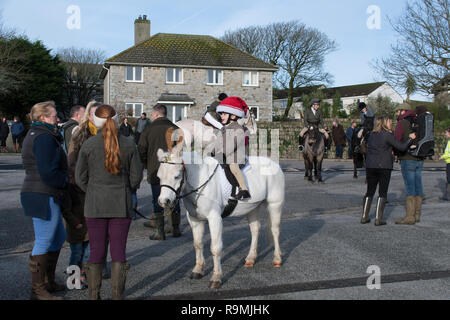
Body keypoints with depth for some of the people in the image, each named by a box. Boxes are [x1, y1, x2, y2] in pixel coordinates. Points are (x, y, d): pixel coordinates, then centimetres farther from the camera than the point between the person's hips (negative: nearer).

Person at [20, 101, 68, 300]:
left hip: (35, 193, 11)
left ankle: (48, 281, 29)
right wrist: (66, 180, -9)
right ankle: (37, 290, 6)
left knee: (59, 237, 19)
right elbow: (48, 172, -23)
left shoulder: (34, 135, 18)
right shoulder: (44, 137, -16)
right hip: (44, 196, -11)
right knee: (43, 242, -4)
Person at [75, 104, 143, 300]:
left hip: (95, 205, 0)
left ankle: (94, 295, 18)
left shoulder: (89, 145, -6)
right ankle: (117, 295, 12)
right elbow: (136, 176, 0)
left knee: (96, 252, 9)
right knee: (119, 251, 7)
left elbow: (80, 177, -1)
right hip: (122, 205, 0)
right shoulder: (129, 145, -4)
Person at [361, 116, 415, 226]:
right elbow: (402, 147, -11)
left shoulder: (372, 135, 11)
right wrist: (410, 138, 6)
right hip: (384, 167, -6)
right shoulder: (387, 135, -9)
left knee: (370, 191, 12)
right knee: (382, 193, 2)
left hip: (370, 166, 6)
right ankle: (378, 219, -1)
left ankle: (364, 217, 12)